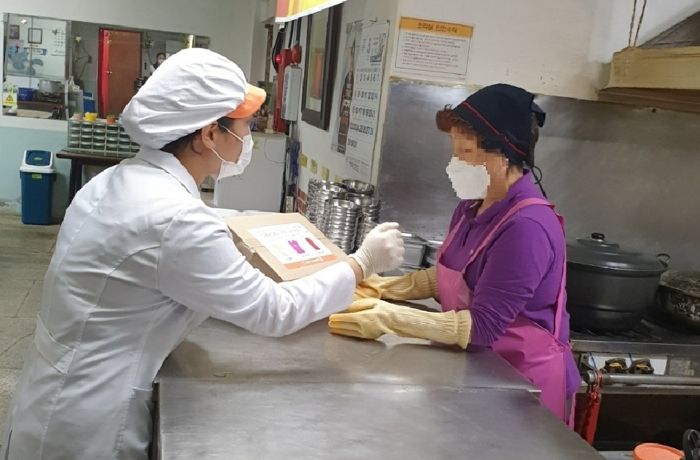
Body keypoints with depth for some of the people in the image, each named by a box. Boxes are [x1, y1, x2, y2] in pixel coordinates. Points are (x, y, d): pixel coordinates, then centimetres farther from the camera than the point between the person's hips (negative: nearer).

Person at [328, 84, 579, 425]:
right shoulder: (473, 206, -1)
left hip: (523, 379, -7)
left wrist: (392, 318, -29)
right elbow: (449, 276, 12)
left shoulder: (527, 227, -28)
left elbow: (483, 325, -28)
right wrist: (389, 287, -3)